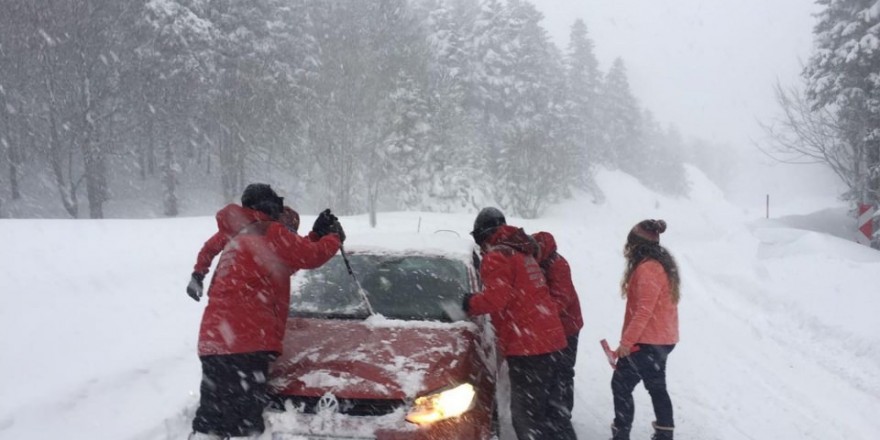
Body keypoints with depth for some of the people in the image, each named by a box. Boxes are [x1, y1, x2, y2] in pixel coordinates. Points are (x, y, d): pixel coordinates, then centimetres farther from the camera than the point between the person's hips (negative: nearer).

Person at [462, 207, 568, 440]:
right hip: (547, 338, 10)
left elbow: (496, 297, -20)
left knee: (526, 415, -7)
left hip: (527, 344, -10)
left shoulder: (496, 256, -9)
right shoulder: (521, 252, 21)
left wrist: (470, 303, -4)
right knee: (539, 410, 20)